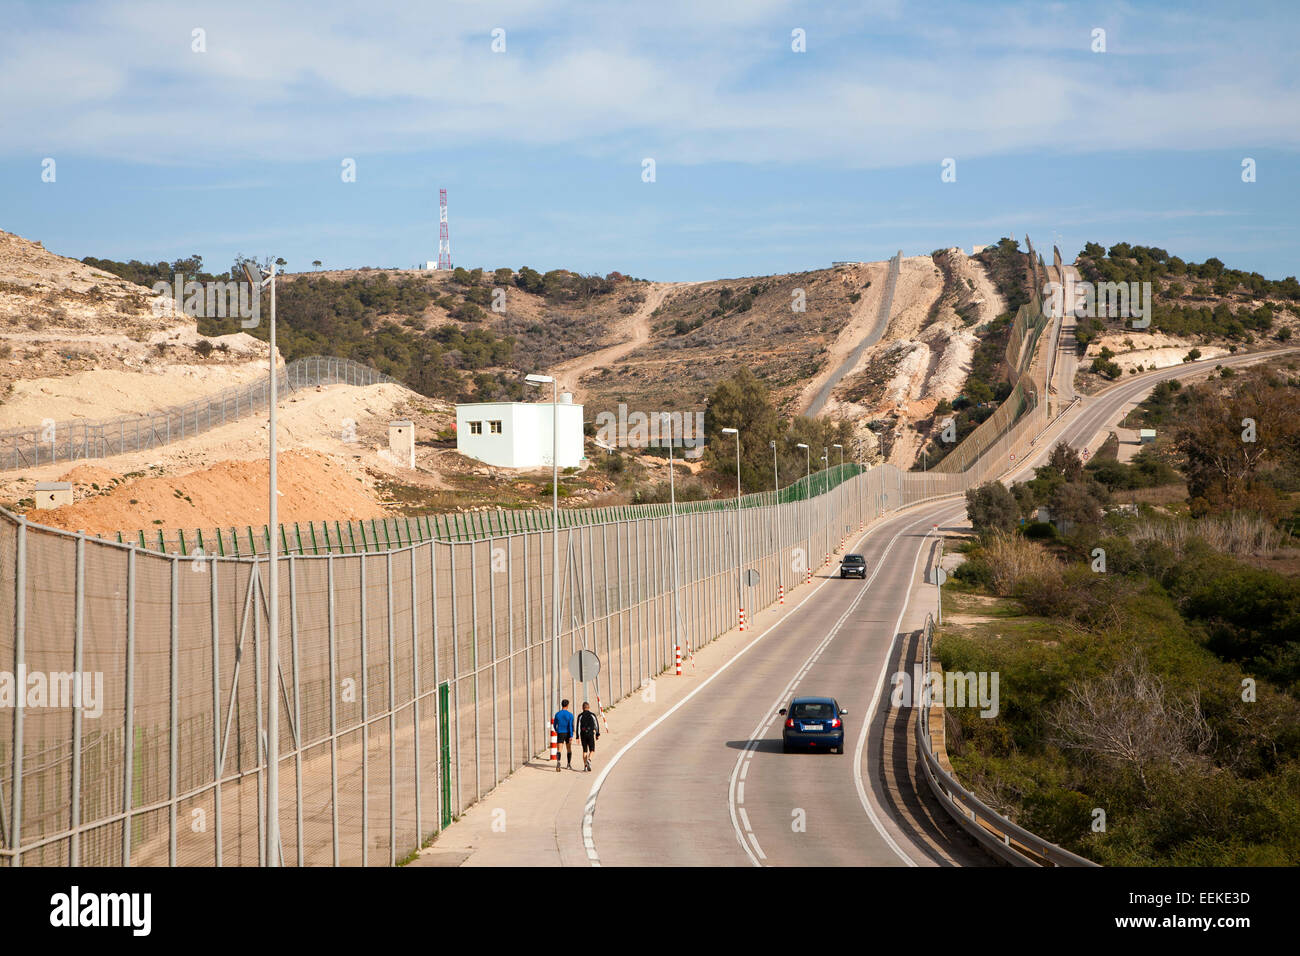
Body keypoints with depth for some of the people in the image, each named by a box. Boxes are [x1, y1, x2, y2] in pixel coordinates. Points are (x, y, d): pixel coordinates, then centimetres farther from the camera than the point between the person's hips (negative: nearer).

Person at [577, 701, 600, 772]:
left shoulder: (580, 716, 0)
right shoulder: (592, 715, -1)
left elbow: (578, 726, -5)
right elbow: (597, 725, 0)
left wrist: (578, 737, -5)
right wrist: (597, 734, 11)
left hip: (583, 735, 1)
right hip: (591, 734, -1)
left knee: (585, 751, 11)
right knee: (592, 750, 8)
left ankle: (585, 766, 7)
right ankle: (589, 759, -21)